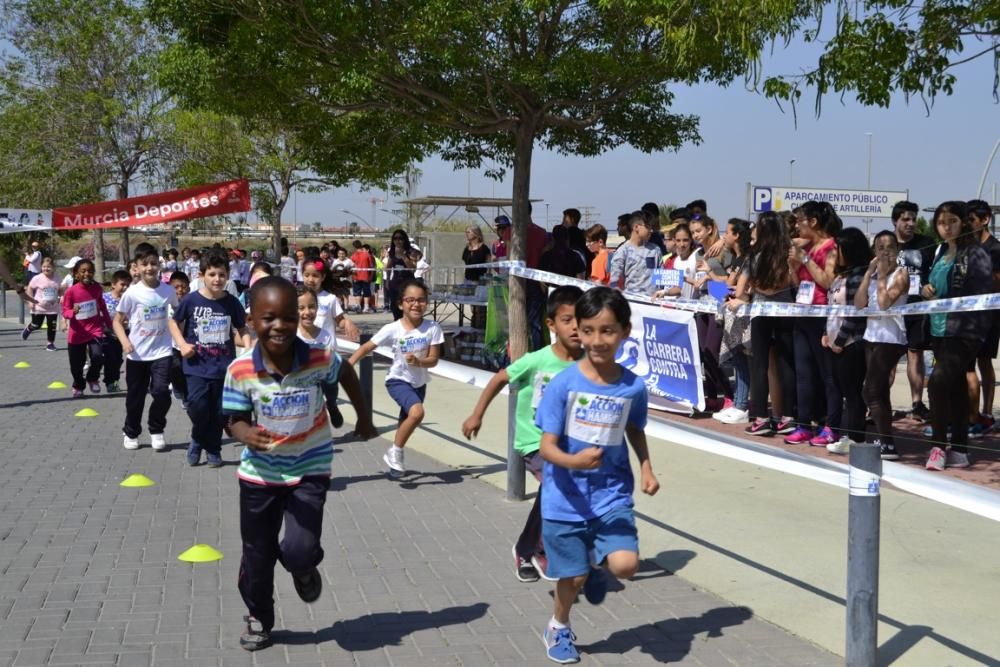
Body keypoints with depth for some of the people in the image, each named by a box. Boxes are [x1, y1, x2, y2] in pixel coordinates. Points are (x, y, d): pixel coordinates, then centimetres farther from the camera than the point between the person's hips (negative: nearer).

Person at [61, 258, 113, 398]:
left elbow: (102, 307, 12)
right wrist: (73, 312, -31)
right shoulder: (71, 291, -12)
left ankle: (92, 378, 9)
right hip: (77, 332, -1)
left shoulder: (96, 288, -3)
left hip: (95, 330, 1)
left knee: (97, 356, -21)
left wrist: (109, 325, 17)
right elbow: (65, 311, -7)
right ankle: (78, 386, 35)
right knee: (76, 365, 6)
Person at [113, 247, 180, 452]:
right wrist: (124, 341, -19)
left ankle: (156, 431, 11)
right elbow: (117, 321, -3)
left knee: (161, 392, -12)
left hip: (161, 351, 0)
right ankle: (130, 432, 33)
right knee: (135, 396, 11)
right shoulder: (132, 293, -10)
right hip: (137, 354, 0)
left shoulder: (168, 290, -4)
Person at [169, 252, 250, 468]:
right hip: (197, 365, -1)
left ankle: (213, 449, 26)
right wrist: (182, 344, -4)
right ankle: (197, 439, 15)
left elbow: (242, 329, 10)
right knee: (197, 405, -15)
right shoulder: (191, 300, -5)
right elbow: (173, 322, 10)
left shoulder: (232, 302, -1)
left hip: (224, 366, 2)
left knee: (218, 411, 6)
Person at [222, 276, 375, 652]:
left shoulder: (318, 360, -19)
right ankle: (258, 618, 40)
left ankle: (305, 569, 25)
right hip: (260, 474, 1)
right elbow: (235, 419, -10)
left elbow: (346, 374, 4)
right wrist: (245, 434, -34)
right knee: (257, 555, 13)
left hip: (310, 471, -1)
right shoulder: (240, 371, -20)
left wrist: (364, 418, 15)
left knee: (299, 550, -14)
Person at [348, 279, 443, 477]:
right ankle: (395, 451, -7)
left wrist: (418, 362, -31)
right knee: (417, 412, -28)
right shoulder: (392, 329, -18)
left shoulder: (432, 328, -14)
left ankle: (395, 459, 41)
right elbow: (366, 348, -11)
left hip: (419, 383, 4)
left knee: (407, 422, 17)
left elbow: (433, 360, -11)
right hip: (398, 380, -4)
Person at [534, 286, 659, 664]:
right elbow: (547, 446, -14)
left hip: (612, 494, 2)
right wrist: (574, 461, -33)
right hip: (566, 498, -2)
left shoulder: (633, 387, -6)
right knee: (573, 576, 9)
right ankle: (558, 628, 42)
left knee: (625, 565, -16)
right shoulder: (563, 384, -14)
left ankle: (595, 561, 22)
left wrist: (646, 468, 1)